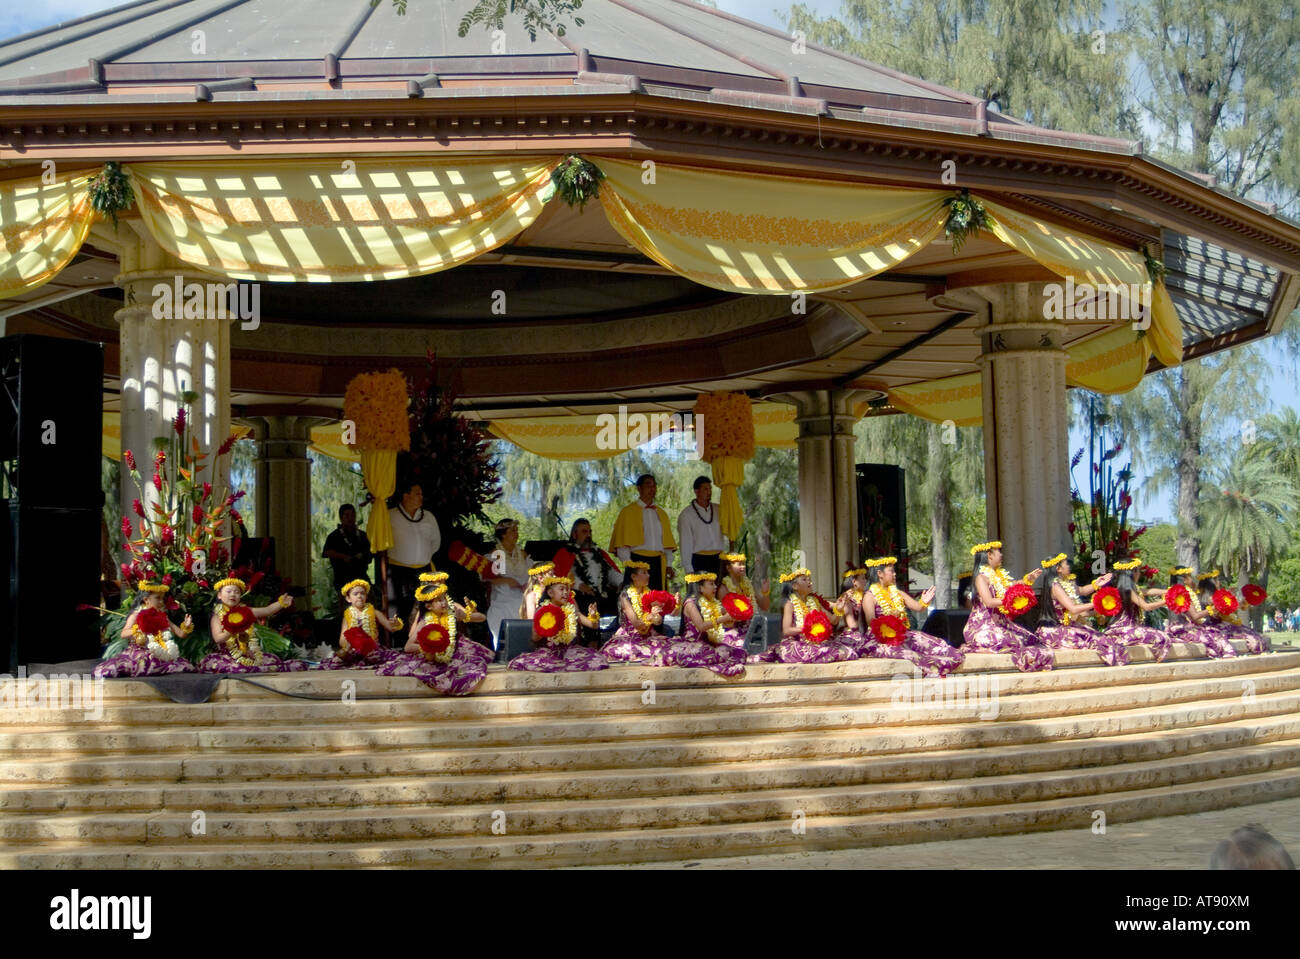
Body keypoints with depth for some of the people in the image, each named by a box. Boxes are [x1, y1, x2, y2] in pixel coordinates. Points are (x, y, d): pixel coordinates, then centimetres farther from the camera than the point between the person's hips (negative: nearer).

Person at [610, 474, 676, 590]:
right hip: (637, 562, -4)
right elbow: (622, 542, -1)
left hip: (658, 563, 4)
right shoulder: (628, 512, 5)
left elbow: (667, 541, 18)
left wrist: (669, 564, 5)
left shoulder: (661, 514, 20)